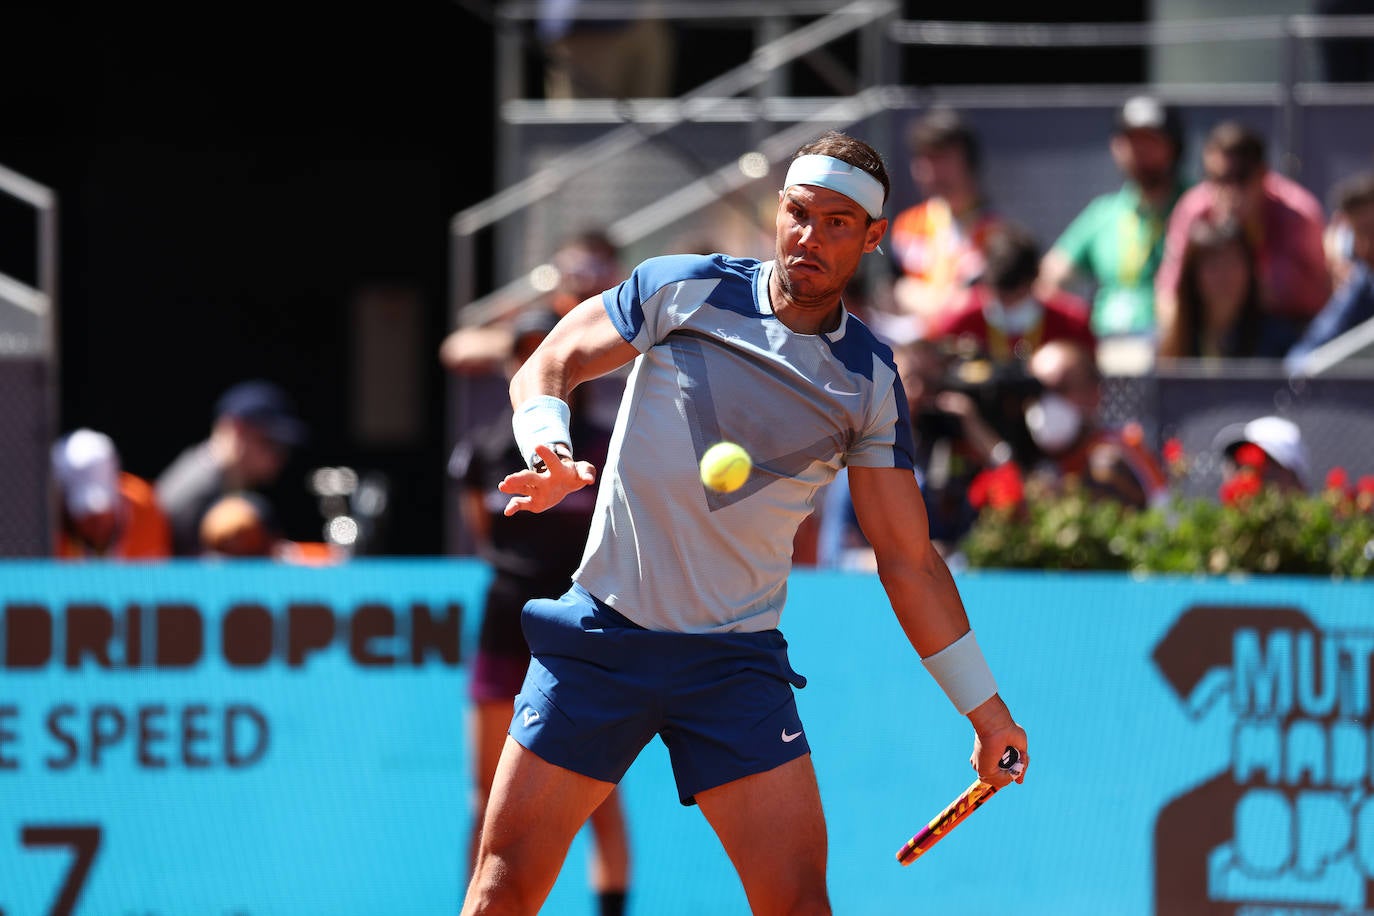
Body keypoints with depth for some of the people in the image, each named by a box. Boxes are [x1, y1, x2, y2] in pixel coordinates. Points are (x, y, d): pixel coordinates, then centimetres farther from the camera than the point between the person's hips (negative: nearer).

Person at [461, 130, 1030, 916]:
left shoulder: (870, 383, 2)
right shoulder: (683, 289, -2)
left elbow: (910, 562, 8)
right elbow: (547, 368, 5)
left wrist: (985, 705, 7)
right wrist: (552, 454, -17)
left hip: (736, 664, 1)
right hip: (602, 635, -1)